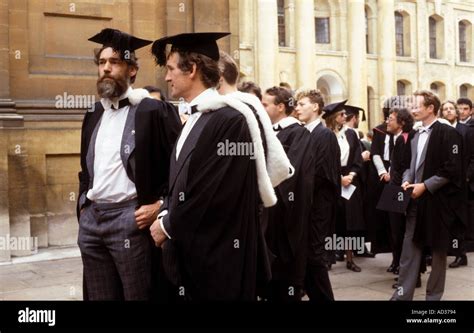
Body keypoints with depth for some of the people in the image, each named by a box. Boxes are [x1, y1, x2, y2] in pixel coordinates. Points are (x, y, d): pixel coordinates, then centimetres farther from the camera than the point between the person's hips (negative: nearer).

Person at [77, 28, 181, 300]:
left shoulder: (154, 111, -6)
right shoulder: (94, 116, 14)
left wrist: (160, 205, -14)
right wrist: (83, 204, 14)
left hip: (131, 219, -6)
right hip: (90, 220, 7)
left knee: (137, 295, 1)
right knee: (98, 295, 13)